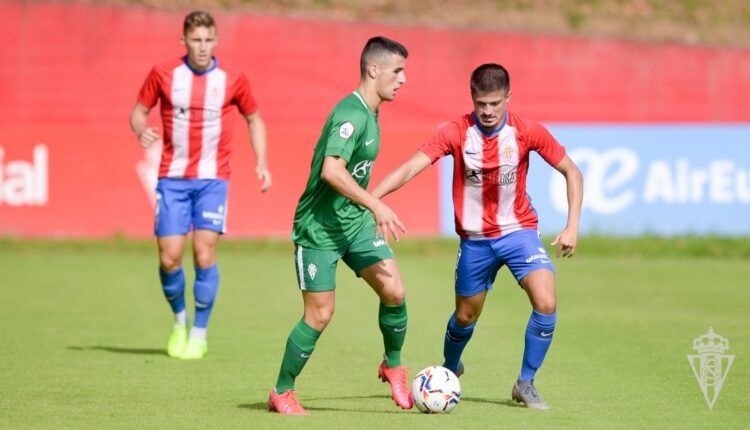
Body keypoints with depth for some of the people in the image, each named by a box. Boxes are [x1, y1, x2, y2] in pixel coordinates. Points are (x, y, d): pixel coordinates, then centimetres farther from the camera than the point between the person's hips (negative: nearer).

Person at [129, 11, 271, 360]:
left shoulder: (232, 80, -1)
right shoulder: (163, 75, -2)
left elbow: (253, 119, 14)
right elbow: (139, 111, 9)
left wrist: (261, 164, 3)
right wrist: (141, 131, -15)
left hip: (212, 179, -1)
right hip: (172, 178, 1)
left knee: (204, 254, -12)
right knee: (169, 259, -5)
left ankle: (199, 335, 2)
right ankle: (180, 321, 23)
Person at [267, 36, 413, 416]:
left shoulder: (369, 113, 9)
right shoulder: (352, 115, -21)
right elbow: (331, 170, -34)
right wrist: (376, 205, -37)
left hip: (355, 219, 8)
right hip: (319, 227, -8)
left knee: (394, 291, -6)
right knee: (319, 314, -4)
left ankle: (393, 366, 17)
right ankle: (282, 393, 12)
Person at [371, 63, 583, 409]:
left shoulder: (526, 132, -13)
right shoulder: (457, 133, -14)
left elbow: (571, 172, -3)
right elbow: (410, 168, -21)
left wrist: (572, 226, -11)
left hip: (518, 231, 0)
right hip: (475, 239, 1)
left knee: (546, 303, -21)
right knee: (465, 316, 14)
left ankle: (525, 384, -2)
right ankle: (449, 369, 47)